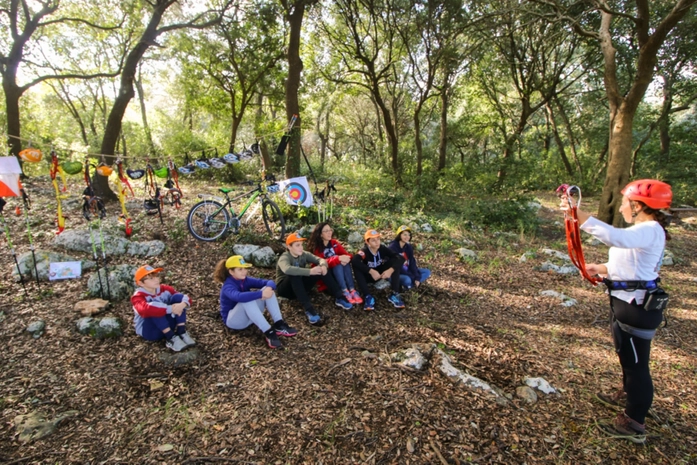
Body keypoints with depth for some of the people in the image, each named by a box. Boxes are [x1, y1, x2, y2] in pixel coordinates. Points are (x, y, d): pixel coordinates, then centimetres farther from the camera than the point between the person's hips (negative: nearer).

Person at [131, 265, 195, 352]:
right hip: (149, 331, -5)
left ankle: (181, 333, -19)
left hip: (167, 326, 5)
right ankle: (171, 338, -28)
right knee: (155, 308, -32)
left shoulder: (164, 289, -2)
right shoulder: (138, 296, -17)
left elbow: (185, 297, -9)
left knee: (178, 297, -13)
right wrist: (170, 308, -44)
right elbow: (145, 309, -42)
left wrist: (182, 304, -34)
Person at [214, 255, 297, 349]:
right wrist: (261, 293, -49)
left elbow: (270, 282, -11)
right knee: (247, 299, -38)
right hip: (233, 320, -6)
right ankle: (268, 333, -38)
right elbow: (239, 297, -45)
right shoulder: (228, 287, -21)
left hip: (250, 316, 7)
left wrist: (269, 288, -34)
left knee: (268, 290, -16)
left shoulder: (246, 280, -1)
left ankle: (279, 325, -25)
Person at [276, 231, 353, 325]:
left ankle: (339, 298, -17)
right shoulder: (284, 258, -21)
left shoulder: (304, 254, -2)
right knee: (295, 275, -39)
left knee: (321, 269, -15)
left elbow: (319, 259, -13)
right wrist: (309, 271, -51)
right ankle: (308, 309, -43)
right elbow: (287, 270, -44)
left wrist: (323, 265, -38)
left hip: (300, 285, 6)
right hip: (285, 288, -5)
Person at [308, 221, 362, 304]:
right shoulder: (316, 247, -13)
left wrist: (347, 258, -31)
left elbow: (346, 254, -6)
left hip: (338, 273, 4)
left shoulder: (334, 243, 2)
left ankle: (352, 291, -35)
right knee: (338, 263, -31)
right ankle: (345, 292, -38)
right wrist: (338, 258, -42)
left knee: (344, 262, -26)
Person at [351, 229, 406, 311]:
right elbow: (354, 260, -49)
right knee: (356, 266, -34)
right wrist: (371, 271, -50)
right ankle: (368, 297, -29)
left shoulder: (383, 249, -18)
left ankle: (394, 294, -19)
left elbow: (401, 258, -25)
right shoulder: (364, 251, -27)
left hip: (381, 274, 3)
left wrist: (391, 270, -41)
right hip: (368, 276, -3)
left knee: (395, 261, -20)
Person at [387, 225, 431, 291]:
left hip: (407, 271, 8)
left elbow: (412, 263, 0)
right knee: (407, 280, -38)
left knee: (427, 272, -3)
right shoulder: (392, 247, -18)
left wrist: (417, 278, -13)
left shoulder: (408, 247, 3)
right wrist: (413, 277, -20)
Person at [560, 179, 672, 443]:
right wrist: (600, 269, 5)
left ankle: (635, 423, 19)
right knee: (628, 356, 27)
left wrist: (579, 216, -49)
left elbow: (617, 238, -44)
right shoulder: (644, 230, 11)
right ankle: (629, 395, 50)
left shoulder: (650, 230, -21)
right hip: (629, 303, 10)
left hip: (636, 307, -10)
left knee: (635, 362, 3)